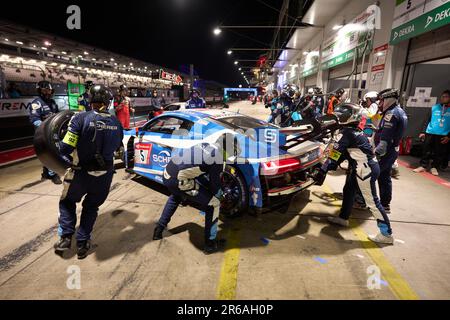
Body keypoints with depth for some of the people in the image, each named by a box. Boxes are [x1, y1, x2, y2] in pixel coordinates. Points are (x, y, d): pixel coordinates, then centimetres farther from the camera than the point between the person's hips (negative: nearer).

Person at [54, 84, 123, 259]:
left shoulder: (81, 118, -17)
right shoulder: (116, 123, -5)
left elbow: (66, 148, -18)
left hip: (82, 173, -2)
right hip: (105, 174, 3)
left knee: (67, 202, 26)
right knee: (91, 207, 23)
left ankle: (65, 237, 21)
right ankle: (82, 244, 25)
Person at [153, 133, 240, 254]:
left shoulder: (204, 146, 18)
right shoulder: (218, 158, -4)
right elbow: (215, 184, 5)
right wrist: (220, 195, 26)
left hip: (167, 175, 8)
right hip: (179, 181, -8)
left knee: (175, 196, 41)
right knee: (214, 205, 8)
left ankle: (159, 229, 47)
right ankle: (210, 244, 18)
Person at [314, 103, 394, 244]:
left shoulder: (349, 133, -19)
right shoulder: (354, 130, 11)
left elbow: (336, 152, -23)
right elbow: (343, 152, 14)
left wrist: (323, 170, -22)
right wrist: (331, 167, 15)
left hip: (366, 169, -10)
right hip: (365, 166, 10)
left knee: (372, 201, -3)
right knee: (348, 191, 19)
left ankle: (386, 234, 8)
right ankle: (343, 218, 33)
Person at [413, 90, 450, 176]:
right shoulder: (435, 107, 7)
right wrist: (423, 132, 5)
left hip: (443, 135, -1)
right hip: (430, 133, 1)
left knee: (439, 152, 5)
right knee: (426, 151, 4)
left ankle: (434, 167, 17)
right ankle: (423, 166, 13)